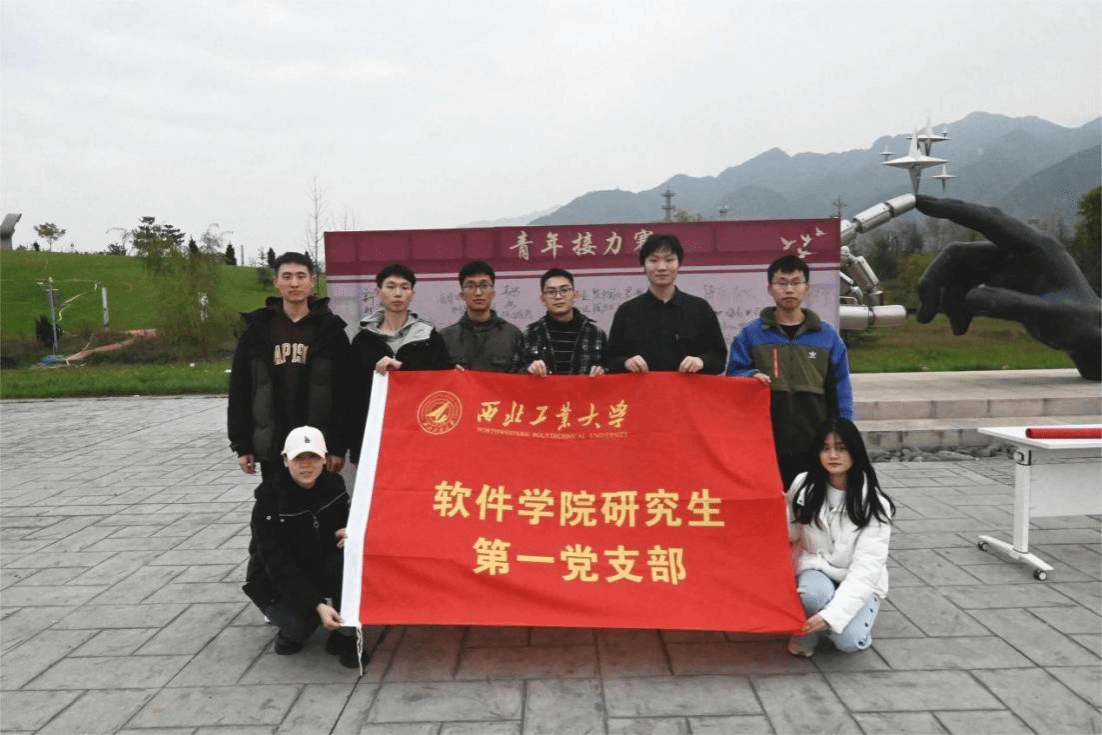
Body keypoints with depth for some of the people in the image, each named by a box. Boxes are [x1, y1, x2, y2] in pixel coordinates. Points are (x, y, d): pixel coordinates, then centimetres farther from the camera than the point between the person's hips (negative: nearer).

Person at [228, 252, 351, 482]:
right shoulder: (257, 329, 5)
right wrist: (241, 445, 2)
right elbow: (239, 391, 6)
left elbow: (343, 393, -3)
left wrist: (339, 446, -7)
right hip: (271, 445, 2)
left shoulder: (330, 330, 0)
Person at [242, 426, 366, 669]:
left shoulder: (333, 485, -10)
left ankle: (344, 636, -12)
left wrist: (350, 532, -20)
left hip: (321, 570, 3)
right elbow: (279, 565, -25)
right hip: (277, 582, -3)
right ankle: (292, 629, 9)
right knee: (301, 626, -31)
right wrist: (318, 604, -35)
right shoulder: (269, 500, -22)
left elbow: (344, 523, 7)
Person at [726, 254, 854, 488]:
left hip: (815, 446, 1)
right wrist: (751, 376, -15)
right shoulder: (750, 335, 4)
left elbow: (840, 392, 8)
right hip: (765, 445, -1)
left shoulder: (828, 336, 8)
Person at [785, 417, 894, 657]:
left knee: (849, 640, -27)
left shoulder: (873, 502, -18)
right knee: (814, 593, -35)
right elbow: (788, 533, 2)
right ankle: (807, 631, -3)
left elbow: (866, 568, -23)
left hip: (858, 583, -1)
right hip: (816, 569, 1)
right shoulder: (803, 487, -10)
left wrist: (831, 614, -34)